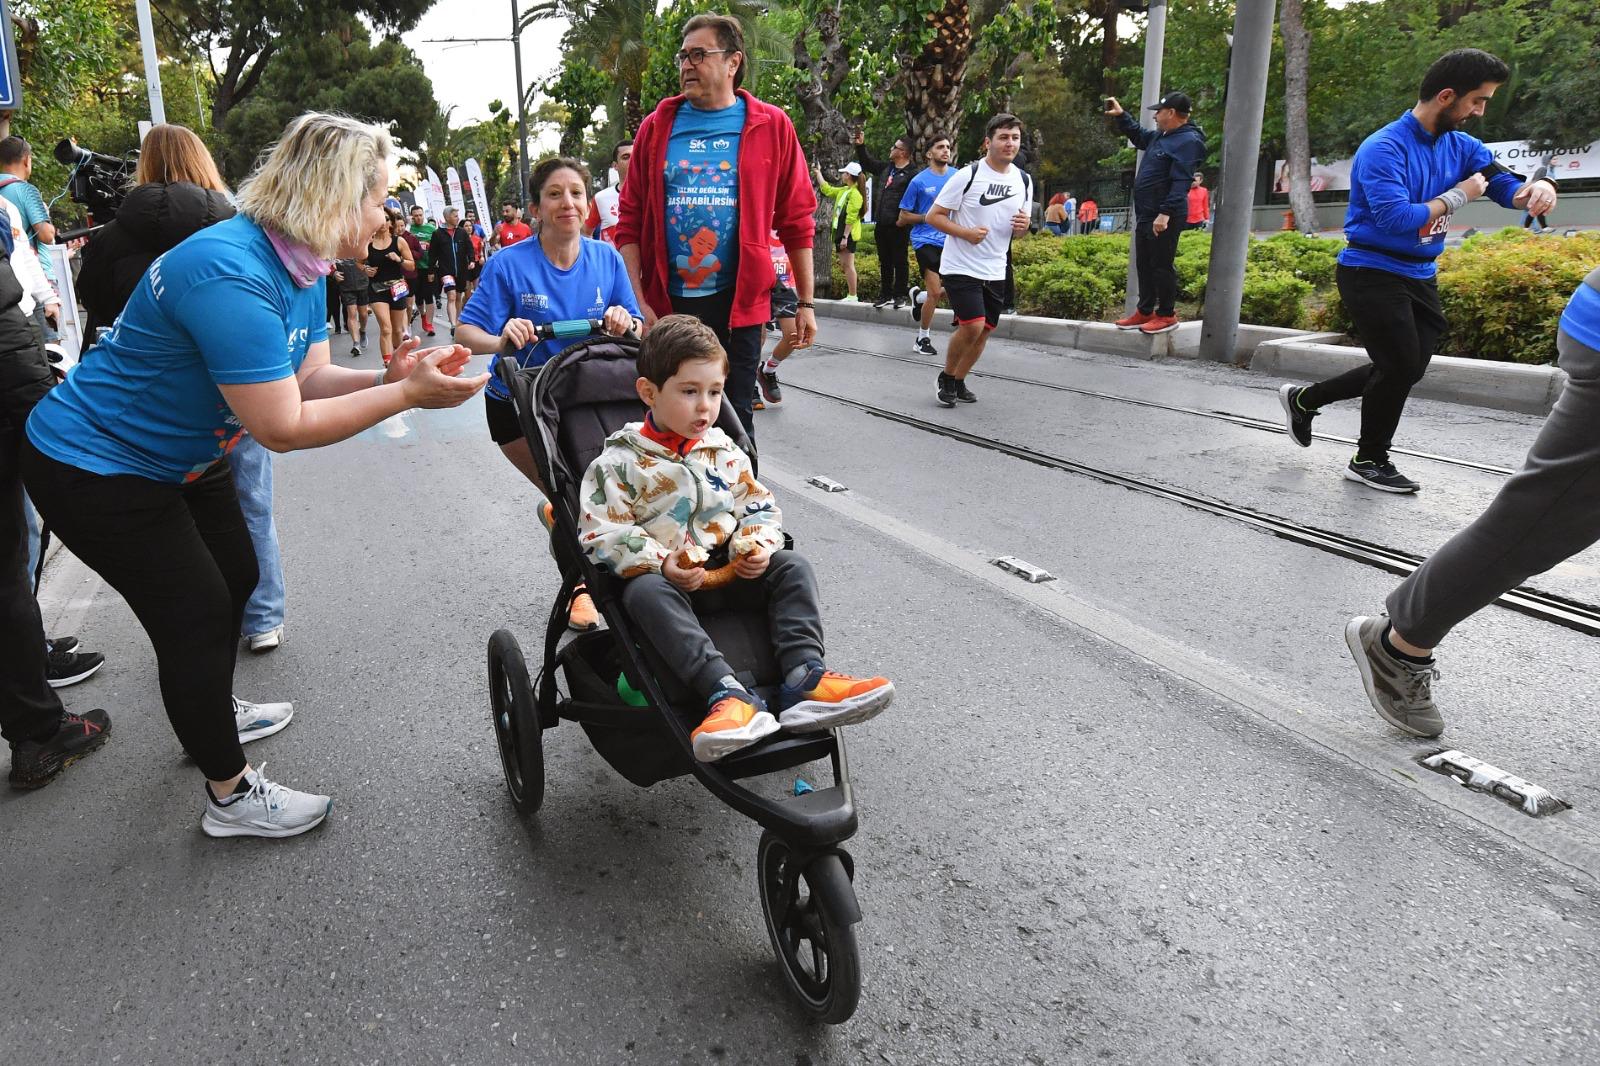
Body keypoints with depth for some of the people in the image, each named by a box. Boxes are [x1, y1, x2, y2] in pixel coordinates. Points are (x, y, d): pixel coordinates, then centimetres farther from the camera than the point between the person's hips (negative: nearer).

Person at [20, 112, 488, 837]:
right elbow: (283, 428, -33)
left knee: (235, 578, 21)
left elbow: (308, 380, -5)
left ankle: (211, 715, 46)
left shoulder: (301, 268, -3)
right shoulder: (231, 275, -34)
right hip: (95, 469, -10)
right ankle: (230, 796, 13)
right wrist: (405, 396, -31)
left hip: (180, 458, 10)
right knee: (197, 616, -5)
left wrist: (393, 376, -22)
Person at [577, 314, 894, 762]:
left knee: (792, 566, -16)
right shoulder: (619, 462, -4)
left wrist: (758, 547, -8)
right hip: (664, 577, -4)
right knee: (645, 591, -36)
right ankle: (727, 694, -50)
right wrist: (661, 563, -24)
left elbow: (760, 507, 15)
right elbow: (602, 535, -10)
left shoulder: (725, 452, 10)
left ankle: (803, 677, -33)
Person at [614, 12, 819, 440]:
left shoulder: (771, 126, 2)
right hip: (666, 303, 2)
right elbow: (631, 220, 5)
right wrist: (637, 299, -4)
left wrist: (806, 303, 2)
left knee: (735, 418, 6)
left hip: (739, 302, -2)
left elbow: (797, 220, 4)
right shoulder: (657, 127, 6)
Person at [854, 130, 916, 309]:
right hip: (881, 225, 8)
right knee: (885, 262, 14)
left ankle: (900, 295, 9)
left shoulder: (911, 173, -13)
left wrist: (903, 220, -23)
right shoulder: (886, 168, 15)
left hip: (898, 227, -8)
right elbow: (867, 162, 31)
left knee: (900, 262, 2)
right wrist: (860, 146, 22)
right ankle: (886, 294, 23)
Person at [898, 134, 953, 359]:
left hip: (950, 240, 5)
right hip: (926, 240, -5)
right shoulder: (919, 181, -3)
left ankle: (919, 296, 28)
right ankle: (923, 339, 9)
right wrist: (929, 216, -11)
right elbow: (904, 217, 0)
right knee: (935, 292, -10)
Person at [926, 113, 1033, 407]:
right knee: (972, 325, -17)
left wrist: (1022, 227, -7)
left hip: (995, 271, 6)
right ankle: (946, 377, 7)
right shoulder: (967, 175, -10)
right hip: (961, 266, -6)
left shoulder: (1024, 181, 7)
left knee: (986, 329, 8)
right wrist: (966, 233, -21)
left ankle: (959, 381, 27)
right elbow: (933, 216, -8)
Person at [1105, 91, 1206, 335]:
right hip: (1146, 215, 10)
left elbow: (1181, 182, -22)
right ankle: (1145, 312, 22)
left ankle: (1167, 315, 3)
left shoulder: (1188, 141, -13)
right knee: (1143, 265, 13)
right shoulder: (1160, 136, 16)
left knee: (1161, 266, -6)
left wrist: (1166, 213, -30)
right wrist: (1121, 115, 30)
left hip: (1165, 218, -10)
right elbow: (1137, 135, 39)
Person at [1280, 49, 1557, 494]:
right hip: (1372, 273, -8)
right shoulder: (1384, 148, -18)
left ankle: (1303, 399, 27)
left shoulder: (1461, 146, 7)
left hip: (1419, 276, 9)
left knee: (1407, 369, 13)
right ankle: (1369, 461, 14)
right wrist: (1457, 196, -16)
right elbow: (1394, 218, -27)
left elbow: (1507, 184, 5)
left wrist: (1538, 187, -18)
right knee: (1401, 366, -6)